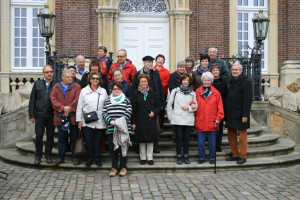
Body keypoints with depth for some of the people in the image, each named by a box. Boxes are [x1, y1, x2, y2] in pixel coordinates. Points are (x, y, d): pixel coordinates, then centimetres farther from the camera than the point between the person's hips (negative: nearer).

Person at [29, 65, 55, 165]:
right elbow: (32, 100, 7)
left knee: (50, 136, 6)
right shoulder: (37, 84, 8)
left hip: (51, 115, 0)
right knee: (38, 136, 0)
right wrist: (32, 115, 2)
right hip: (40, 114, 0)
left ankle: (48, 155, 18)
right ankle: (38, 156, 13)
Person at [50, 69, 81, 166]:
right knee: (61, 139, 10)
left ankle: (75, 158, 14)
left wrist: (69, 110, -14)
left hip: (73, 117, -2)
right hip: (60, 117, 2)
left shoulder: (76, 87, 2)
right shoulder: (56, 87, 8)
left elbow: (76, 100, -8)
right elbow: (53, 100, -3)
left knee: (74, 138, 5)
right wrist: (63, 108, -16)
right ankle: (61, 158, 19)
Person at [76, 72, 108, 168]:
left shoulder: (103, 91, 10)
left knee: (98, 141, 6)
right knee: (88, 141, 0)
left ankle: (97, 159, 20)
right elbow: (79, 107, 6)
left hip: (100, 122, 1)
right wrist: (79, 120, 1)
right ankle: (89, 159, 15)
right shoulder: (84, 91, 6)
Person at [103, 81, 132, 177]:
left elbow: (128, 112, -3)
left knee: (123, 148, 1)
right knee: (112, 148, 6)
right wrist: (110, 120, -12)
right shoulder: (108, 101, 14)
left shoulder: (126, 100, 6)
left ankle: (123, 167, 14)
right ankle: (114, 167, 17)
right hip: (111, 129, 2)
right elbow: (104, 113, 6)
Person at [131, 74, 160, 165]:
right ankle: (143, 158, 16)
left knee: (150, 140, 3)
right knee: (142, 140, 4)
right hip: (140, 121, -1)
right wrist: (133, 122, -5)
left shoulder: (152, 93, 6)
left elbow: (158, 106, 11)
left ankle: (150, 158, 13)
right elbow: (133, 109, 0)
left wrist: (154, 112, -9)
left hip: (151, 120, 1)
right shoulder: (136, 93, 1)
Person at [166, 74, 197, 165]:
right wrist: (170, 117, 3)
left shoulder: (192, 93, 11)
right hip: (177, 119, -2)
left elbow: (196, 106, 9)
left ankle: (186, 156, 16)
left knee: (186, 138, 5)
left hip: (188, 119, 2)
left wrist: (188, 108, -9)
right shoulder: (175, 91, 5)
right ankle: (179, 156, 11)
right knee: (179, 138, 1)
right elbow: (169, 104, 6)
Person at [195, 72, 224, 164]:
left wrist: (218, 118, -2)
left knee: (212, 142, 8)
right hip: (200, 122, 0)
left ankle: (212, 158, 22)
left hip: (212, 122, 0)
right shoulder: (197, 92, 5)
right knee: (200, 142, 6)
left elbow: (220, 107, 4)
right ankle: (201, 157, 21)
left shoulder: (216, 93, 4)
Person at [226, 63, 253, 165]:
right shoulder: (231, 81, 15)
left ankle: (243, 156, 9)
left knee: (242, 136, 0)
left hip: (240, 114, -8)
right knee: (231, 135, 11)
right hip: (231, 113, 8)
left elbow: (248, 100, -14)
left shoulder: (246, 82, -9)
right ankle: (235, 155, 22)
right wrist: (227, 112, 13)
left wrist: (245, 115, -20)